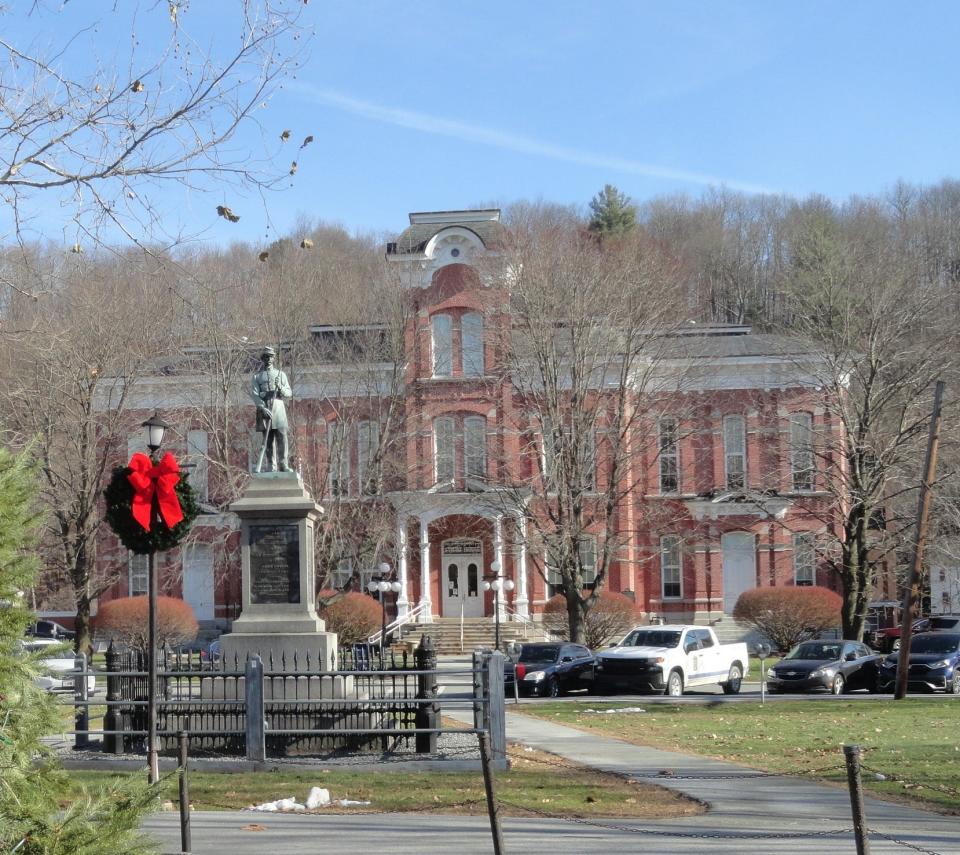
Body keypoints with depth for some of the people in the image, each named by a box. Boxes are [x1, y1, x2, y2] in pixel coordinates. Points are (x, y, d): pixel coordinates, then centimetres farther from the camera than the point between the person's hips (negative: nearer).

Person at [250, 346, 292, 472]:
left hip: (278, 408, 1)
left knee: (281, 437, -9)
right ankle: (271, 466, 0)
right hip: (264, 409, -1)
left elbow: (289, 393, 11)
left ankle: (283, 464, -9)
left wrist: (280, 387, -11)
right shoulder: (257, 376, 11)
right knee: (268, 439, -1)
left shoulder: (280, 374, 15)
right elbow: (254, 394, 0)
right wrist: (263, 408, -16)